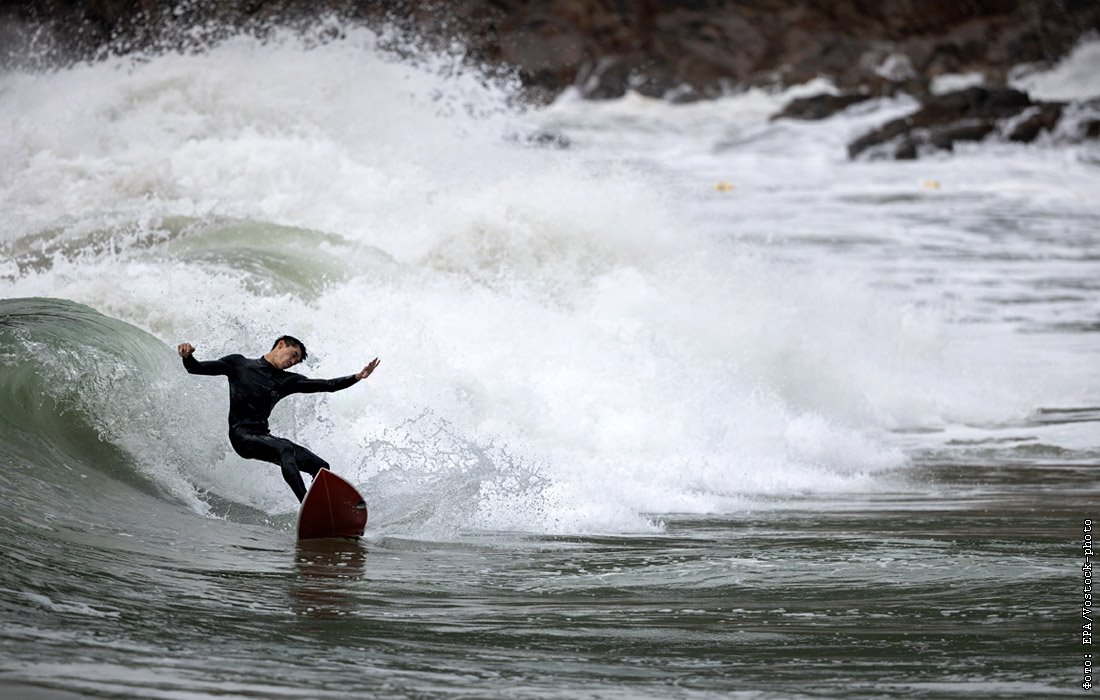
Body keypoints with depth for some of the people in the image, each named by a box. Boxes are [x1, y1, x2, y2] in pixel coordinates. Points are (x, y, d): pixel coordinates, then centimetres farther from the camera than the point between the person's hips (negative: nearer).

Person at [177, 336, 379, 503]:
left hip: (262, 435, 7)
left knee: (321, 467, -6)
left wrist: (357, 377, -4)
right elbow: (196, 369, 3)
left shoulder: (287, 381, 15)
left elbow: (328, 385, 8)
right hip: (241, 435, -7)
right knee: (286, 449, -33)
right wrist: (187, 356, -19)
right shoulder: (239, 364, 6)